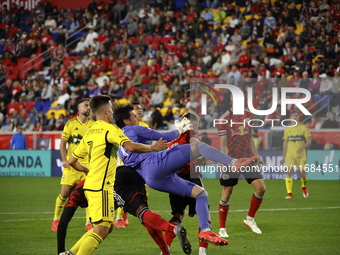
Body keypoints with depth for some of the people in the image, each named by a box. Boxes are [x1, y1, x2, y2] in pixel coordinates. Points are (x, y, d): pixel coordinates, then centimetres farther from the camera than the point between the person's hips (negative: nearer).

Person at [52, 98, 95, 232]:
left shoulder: (93, 125, 6)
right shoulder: (71, 123, 2)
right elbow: (63, 142, 3)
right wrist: (64, 159, -8)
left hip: (88, 164, 1)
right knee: (64, 192, -3)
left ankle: (88, 223, 5)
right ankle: (56, 220, 15)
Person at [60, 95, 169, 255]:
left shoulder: (90, 133, 15)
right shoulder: (110, 129, -9)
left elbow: (71, 161, 18)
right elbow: (130, 147, -24)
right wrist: (153, 148, -10)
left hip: (91, 186, 9)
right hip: (101, 187, -9)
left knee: (107, 227, 16)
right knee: (102, 230, -10)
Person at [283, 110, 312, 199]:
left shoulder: (304, 127, -1)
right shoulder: (287, 129, 9)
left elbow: (309, 141, -4)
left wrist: (302, 147, -22)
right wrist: (283, 155, 12)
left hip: (301, 154, -2)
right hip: (290, 154, 2)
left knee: (302, 171, 0)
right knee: (289, 171, -12)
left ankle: (303, 187, 31)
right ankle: (289, 193, -10)